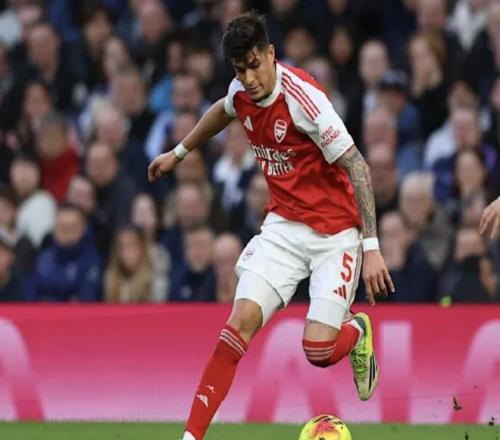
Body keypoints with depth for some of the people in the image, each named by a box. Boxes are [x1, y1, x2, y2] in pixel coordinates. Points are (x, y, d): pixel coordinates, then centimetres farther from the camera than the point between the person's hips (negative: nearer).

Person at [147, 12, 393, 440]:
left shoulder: (304, 97, -23)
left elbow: (356, 166, -22)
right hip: (284, 224, 5)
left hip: (335, 230, -5)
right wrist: (179, 152, 37)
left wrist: (371, 246, -25)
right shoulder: (241, 92, -2)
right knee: (241, 321, -14)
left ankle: (357, 331, 24)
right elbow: (223, 111, 25)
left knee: (318, 351, -13)